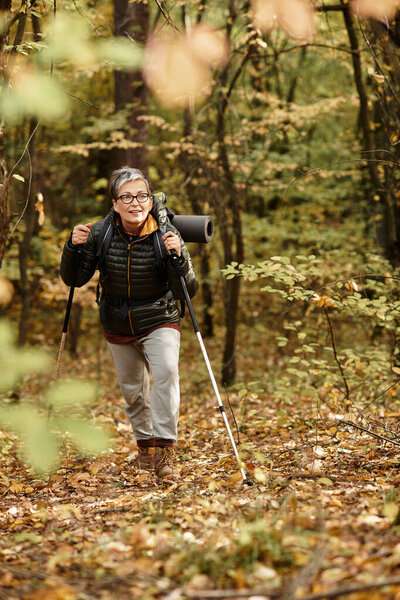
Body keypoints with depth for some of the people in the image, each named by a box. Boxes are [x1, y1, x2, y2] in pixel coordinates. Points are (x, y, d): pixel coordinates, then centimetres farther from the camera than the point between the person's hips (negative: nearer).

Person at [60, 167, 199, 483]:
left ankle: (164, 448, -25)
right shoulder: (101, 233, -14)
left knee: (166, 370, -29)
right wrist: (73, 247, -24)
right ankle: (145, 444, 42)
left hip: (159, 321, -3)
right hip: (118, 326, 3)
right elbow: (74, 279, -7)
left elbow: (188, 291, -21)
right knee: (133, 390, 16)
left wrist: (178, 258, -38)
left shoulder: (166, 234, -20)